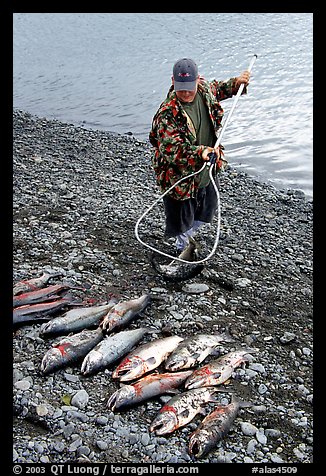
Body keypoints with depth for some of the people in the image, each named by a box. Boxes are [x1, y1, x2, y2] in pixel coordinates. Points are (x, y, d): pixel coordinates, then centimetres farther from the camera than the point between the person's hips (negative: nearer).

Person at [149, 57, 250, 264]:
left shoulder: (205, 89, -7)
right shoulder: (168, 113, -30)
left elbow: (217, 89, 20)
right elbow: (171, 148, -38)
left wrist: (236, 83, 7)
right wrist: (199, 152, -52)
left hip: (208, 170, 7)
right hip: (180, 176, -7)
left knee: (206, 212, 26)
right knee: (182, 217, 13)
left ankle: (187, 235, 56)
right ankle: (183, 246, 45)